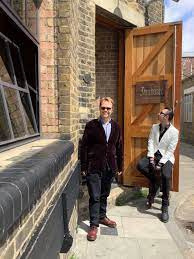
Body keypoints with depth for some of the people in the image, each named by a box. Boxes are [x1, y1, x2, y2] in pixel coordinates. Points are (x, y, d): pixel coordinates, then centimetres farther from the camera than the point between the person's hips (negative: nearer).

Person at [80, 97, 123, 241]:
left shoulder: (116, 127, 6)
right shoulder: (91, 125, -5)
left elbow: (119, 148, 10)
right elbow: (84, 147, -5)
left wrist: (120, 166, 9)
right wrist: (84, 167, -7)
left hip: (110, 167, 4)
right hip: (94, 167, -3)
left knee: (104, 195, 18)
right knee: (95, 196, 1)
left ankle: (102, 217, 38)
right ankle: (94, 225, 16)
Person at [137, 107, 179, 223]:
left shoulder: (174, 132, -7)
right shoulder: (155, 127, 8)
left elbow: (170, 150, -11)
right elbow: (151, 142, 3)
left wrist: (160, 164, -18)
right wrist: (151, 157, -10)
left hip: (166, 157, -4)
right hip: (154, 155, 5)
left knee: (166, 176, -31)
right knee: (140, 165, -24)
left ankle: (165, 207, -13)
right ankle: (156, 182, 3)